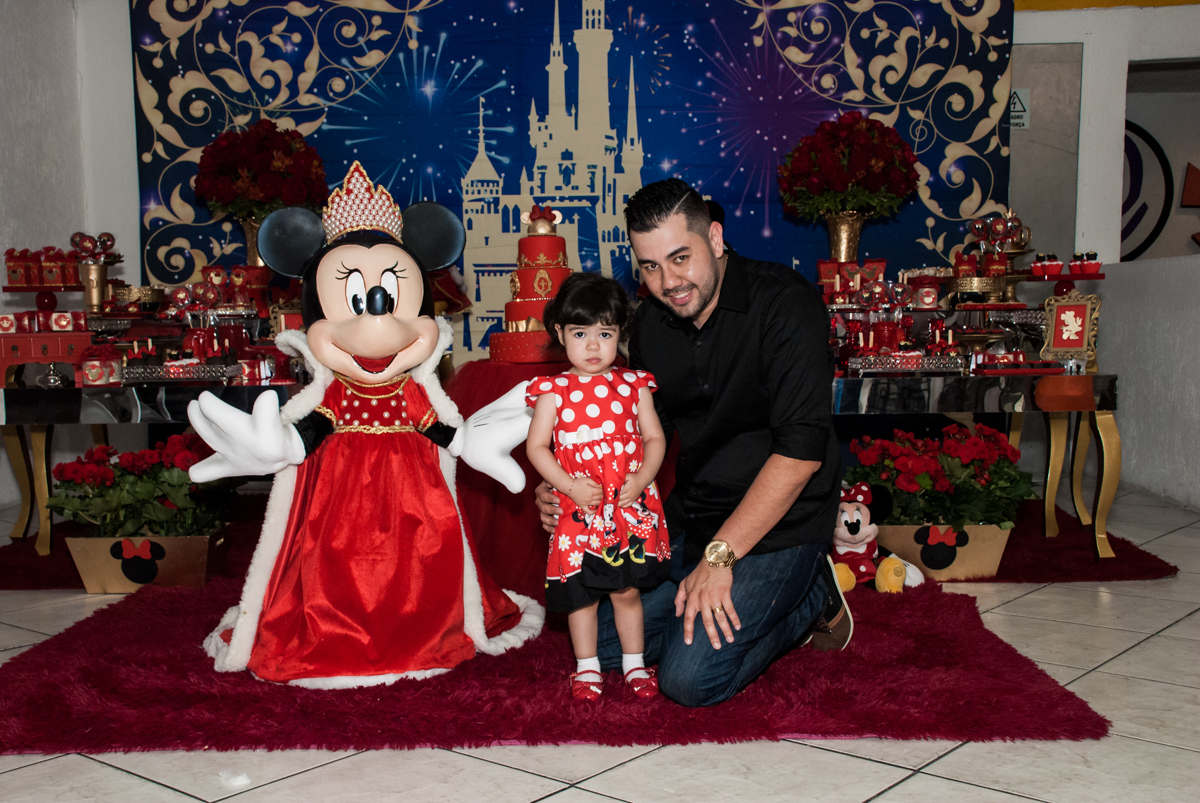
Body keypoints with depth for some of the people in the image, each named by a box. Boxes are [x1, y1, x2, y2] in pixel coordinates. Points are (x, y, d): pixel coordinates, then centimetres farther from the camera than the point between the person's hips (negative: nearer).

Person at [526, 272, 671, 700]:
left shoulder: (633, 385, 4)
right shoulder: (554, 391, -2)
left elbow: (655, 438, 5)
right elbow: (536, 446, -3)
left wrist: (641, 478, -11)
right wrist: (570, 485, -14)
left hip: (632, 510, 1)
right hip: (580, 512, -1)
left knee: (627, 590, 10)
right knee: (581, 593, 8)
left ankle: (634, 663, 28)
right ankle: (587, 667, 26)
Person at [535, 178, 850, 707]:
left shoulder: (784, 303, -19)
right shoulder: (651, 324, 2)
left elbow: (801, 448, -24)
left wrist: (719, 554, -25)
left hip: (779, 521, -7)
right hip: (691, 515, 7)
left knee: (690, 678, -18)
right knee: (606, 642, 5)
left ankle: (812, 599, 8)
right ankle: (769, 604, 17)